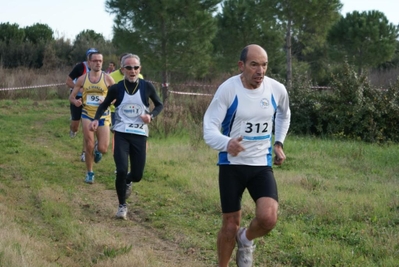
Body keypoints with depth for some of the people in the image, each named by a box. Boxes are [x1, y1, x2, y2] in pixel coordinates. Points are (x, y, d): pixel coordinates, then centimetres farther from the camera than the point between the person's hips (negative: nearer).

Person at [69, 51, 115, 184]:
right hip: (87, 114, 0)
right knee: (89, 145, -7)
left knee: (103, 149, -7)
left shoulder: (107, 78, -4)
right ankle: (89, 173, 14)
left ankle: (97, 149, 33)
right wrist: (75, 101, -19)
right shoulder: (82, 79, -1)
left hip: (103, 116, 0)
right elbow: (71, 96, 4)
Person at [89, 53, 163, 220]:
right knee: (121, 170, -15)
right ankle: (122, 206, 7)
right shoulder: (116, 88, -3)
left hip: (140, 135, 1)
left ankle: (127, 181, 44)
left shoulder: (147, 87, -4)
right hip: (121, 134, -1)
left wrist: (151, 115, -10)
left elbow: (159, 105, 9)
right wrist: (96, 119, -4)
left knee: (137, 176, 4)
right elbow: (104, 105, 14)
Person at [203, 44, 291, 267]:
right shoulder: (228, 89, -15)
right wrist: (226, 144, -37)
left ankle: (246, 240, 15)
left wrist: (279, 143, 12)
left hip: (262, 165, 2)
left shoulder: (277, 89, -4)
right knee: (230, 225, 4)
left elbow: (284, 115, 20)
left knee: (268, 218, -19)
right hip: (232, 165, -2)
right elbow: (209, 128, -17)